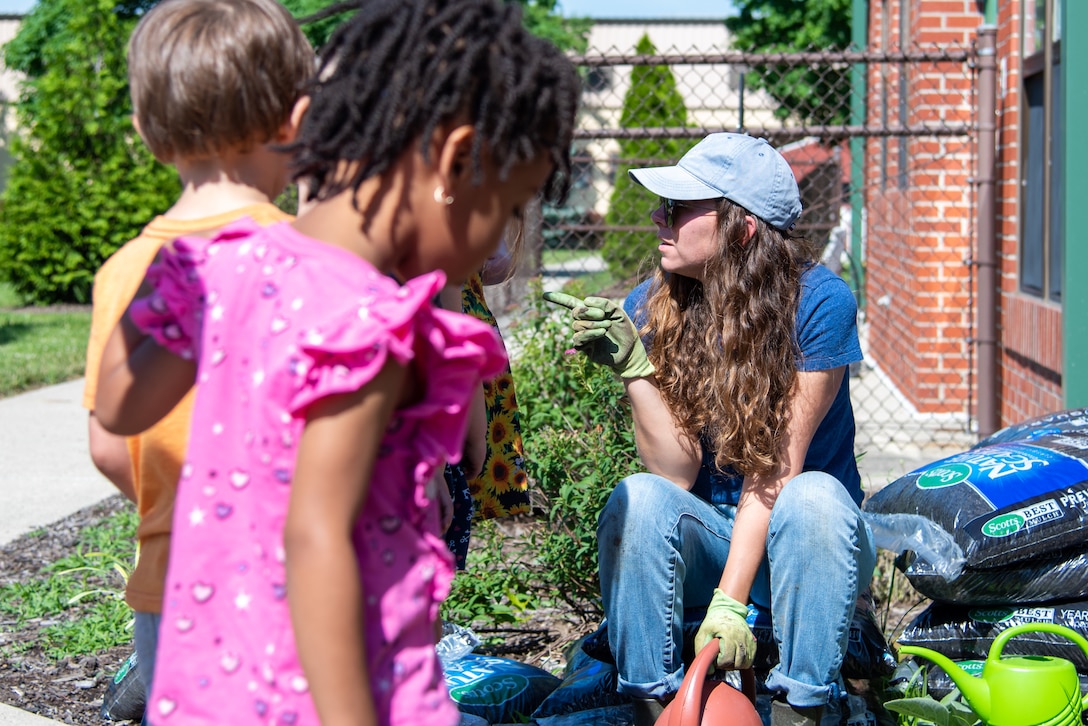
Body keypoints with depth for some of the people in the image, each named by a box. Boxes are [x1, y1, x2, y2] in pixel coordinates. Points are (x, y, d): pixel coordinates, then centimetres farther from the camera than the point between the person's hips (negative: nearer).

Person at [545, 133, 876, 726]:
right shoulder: (651, 309, -7)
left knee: (814, 496, -34)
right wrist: (632, 366, -27)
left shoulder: (819, 303, -15)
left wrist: (730, 602, -24)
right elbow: (676, 471, -14)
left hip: (798, 542, -2)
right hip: (708, 543, 2)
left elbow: (776, 470, -18)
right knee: (638, 499, -28)